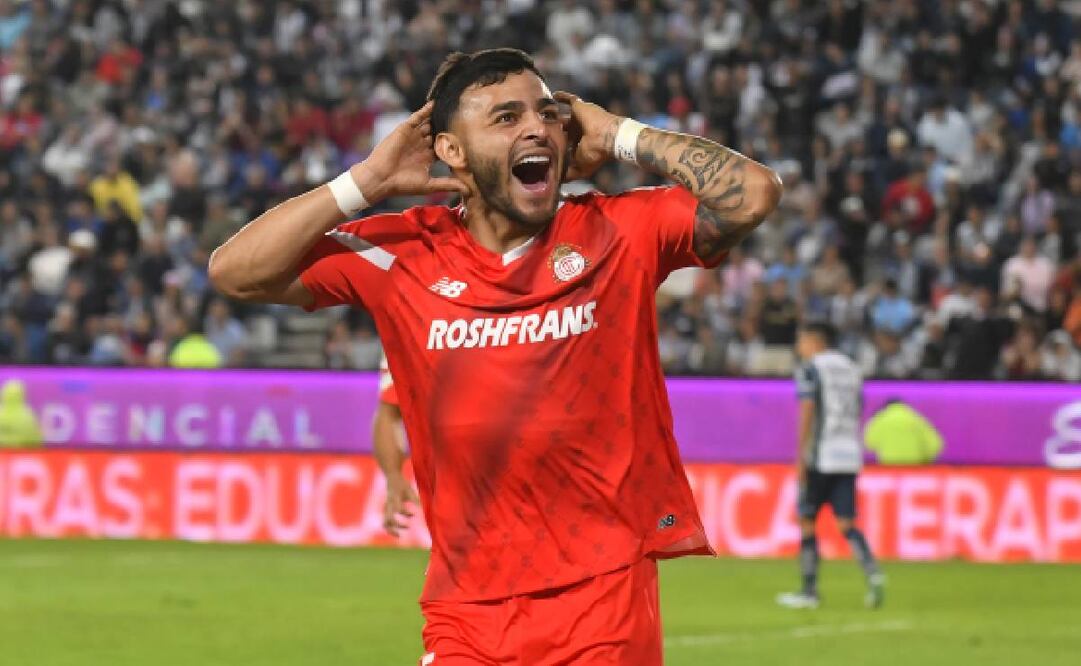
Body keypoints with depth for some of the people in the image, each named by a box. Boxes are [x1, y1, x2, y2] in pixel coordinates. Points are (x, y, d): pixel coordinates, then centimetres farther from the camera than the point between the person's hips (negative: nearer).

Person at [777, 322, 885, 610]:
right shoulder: (850, 368, 17)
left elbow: (807, 413, -10)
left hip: (821, 456, -6)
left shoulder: (809, 369, -2)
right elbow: (857, 414, 17)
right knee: (846, 523, 4)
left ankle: (809, 590, 6)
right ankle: (873, 573, -20)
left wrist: (800, 457, -10)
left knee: (807, 521, 5)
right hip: (849, 456, 6)